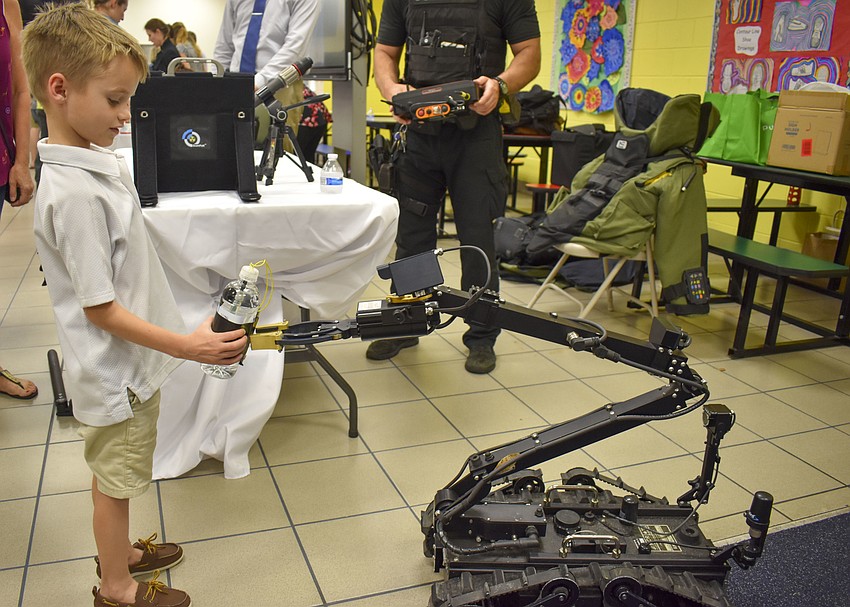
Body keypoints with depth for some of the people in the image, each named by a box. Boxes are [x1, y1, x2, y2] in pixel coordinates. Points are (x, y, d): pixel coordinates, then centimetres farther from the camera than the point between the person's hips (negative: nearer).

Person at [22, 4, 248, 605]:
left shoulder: (97, 161, 2)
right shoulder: (74, 193, -28)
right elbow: (100, 310, -25)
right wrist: (187, 346, -25)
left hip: (130, 364, 8)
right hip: (115, 370, -8)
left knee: (117, 476, 26)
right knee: (115, 481, 12)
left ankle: (120, 552, 47)